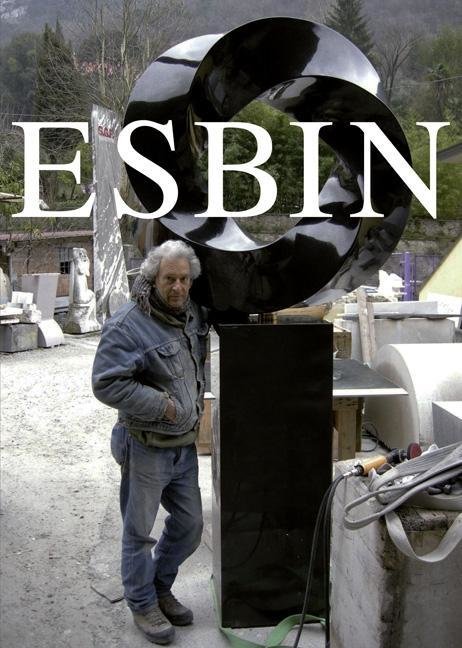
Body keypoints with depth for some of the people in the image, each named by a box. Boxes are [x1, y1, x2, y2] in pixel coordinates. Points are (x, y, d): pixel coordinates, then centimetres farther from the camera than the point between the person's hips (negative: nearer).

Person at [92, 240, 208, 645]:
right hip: (147, 447, -7)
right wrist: (162, 404, -22)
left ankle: (160, 588, 40)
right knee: (140, 531, 9)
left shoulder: (193, 314, 4)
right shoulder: (128, 324, -20)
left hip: (185, 444, 7)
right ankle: (143, 604, 31)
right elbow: (105, 384, -24)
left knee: (190, 525, 17)